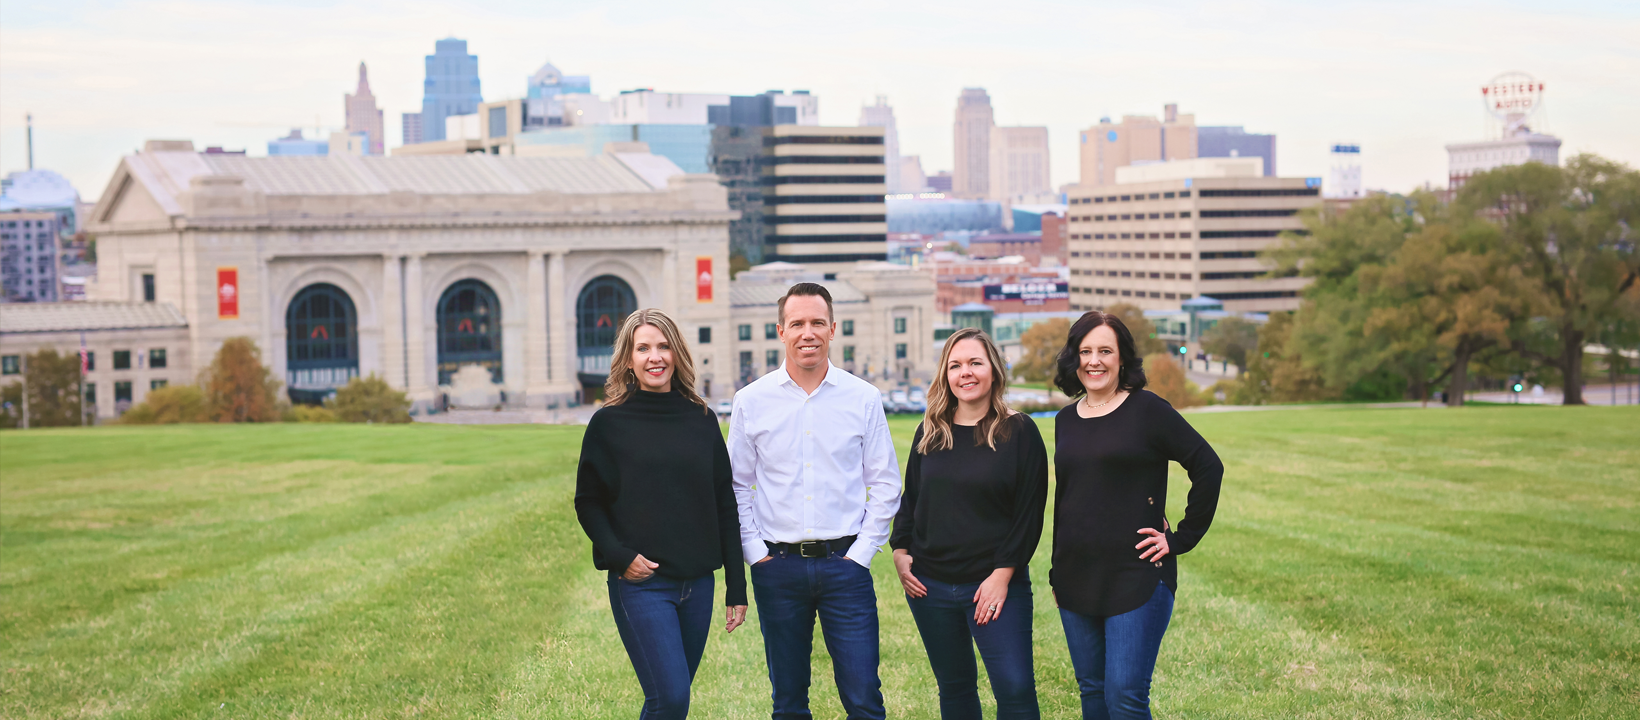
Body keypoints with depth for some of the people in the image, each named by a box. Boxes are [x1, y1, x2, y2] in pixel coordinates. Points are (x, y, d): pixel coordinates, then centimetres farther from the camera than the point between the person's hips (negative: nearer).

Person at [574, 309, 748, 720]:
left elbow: (725, 506, 9)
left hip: (697, 584, 4)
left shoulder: (702, 420, 7)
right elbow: (588, 502, 2)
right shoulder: (609, 423, -2)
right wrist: (619, 555, -13)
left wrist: (737, 587, 7)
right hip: (640, 583, -4)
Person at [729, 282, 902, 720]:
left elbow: (885, 484, 5)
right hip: (777, 566, 1)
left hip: (844, 564, -1)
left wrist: (862, 550, -2)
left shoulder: (863, 399, 1)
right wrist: (754, 550, -1)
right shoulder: (751, 401, 2)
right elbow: (737, 486, 9)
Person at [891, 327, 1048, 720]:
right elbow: (910, 498, 17)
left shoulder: (1019, 432, -4)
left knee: (1015, 689, -9)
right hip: (930, 584, 4)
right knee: (954, 687, 12)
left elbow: (1029, 510, -7)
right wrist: (900, 550, 3)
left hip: (996, 584, -4)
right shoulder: (930, 433, 9)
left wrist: (1003, 573, -13)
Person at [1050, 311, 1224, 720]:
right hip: (1077, 579, 6)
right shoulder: (1067, 420, 11)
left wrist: (1182, 538, -7)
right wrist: (1057, 572, 20)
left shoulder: (1147, 410, -6)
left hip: (1138, 576, -6)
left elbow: (1208, 468, -7)